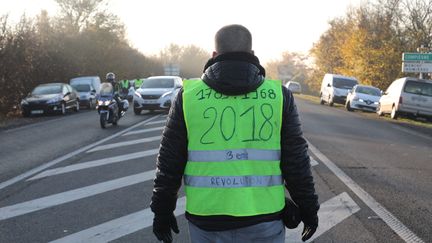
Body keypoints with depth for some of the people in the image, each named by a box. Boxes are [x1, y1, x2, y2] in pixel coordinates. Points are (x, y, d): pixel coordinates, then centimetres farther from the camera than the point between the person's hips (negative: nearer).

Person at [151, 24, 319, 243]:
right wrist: (308, 208, 11)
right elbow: (296, 161, -1)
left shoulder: (189, 95, -2)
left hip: (207, 218, 1)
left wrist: (162, 210, 11)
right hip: (262, 218, 0)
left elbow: (170, 161, 0)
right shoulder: (278, 95, -2)